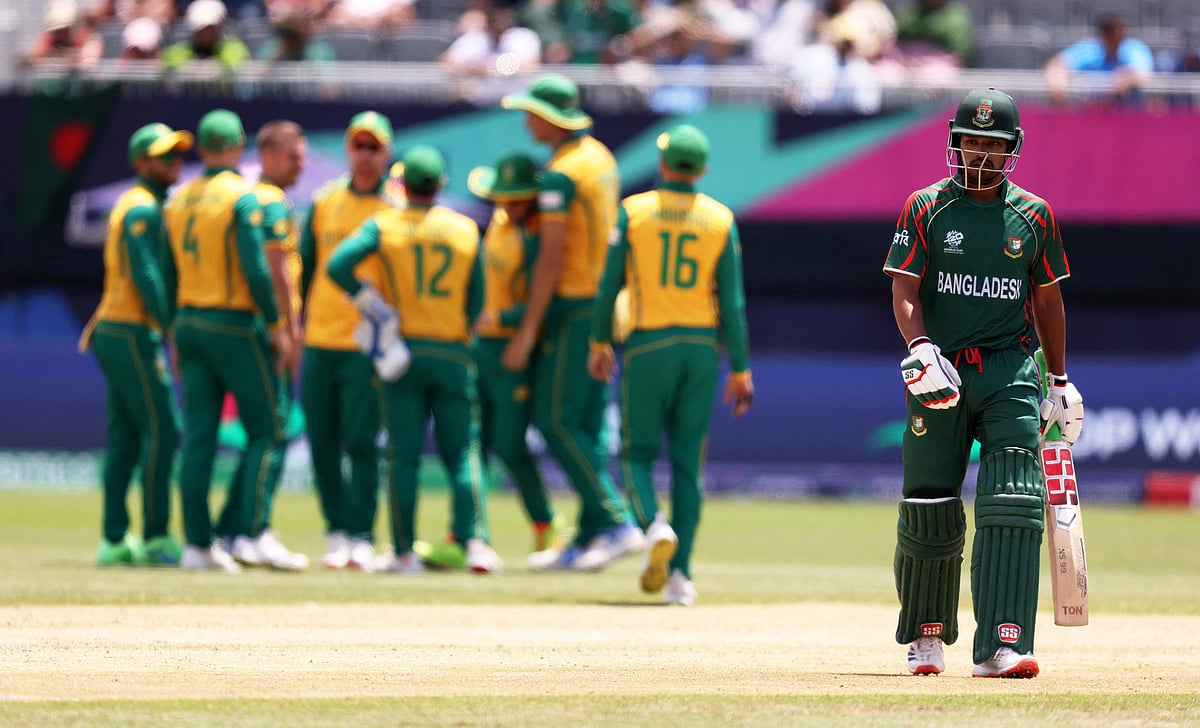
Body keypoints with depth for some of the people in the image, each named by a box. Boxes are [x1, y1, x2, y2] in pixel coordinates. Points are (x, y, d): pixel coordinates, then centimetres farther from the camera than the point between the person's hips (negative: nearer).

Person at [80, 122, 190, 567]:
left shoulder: (135, 206, 20)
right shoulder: (143, 208, -12)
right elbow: (145, 275, -20)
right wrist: (172, 329, -21)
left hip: (111, 332, 10)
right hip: (133, 334, -10)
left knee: (124, 438, 9)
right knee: (162, 431, -10)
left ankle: (114, 541, 9)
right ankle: (155, 538, -10)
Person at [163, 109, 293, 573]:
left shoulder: (179, 201, 11)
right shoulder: (242, 197, -10)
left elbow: (168, 273, 14)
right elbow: (255, 269, -17)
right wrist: (277, 326, -10)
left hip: (189, 322, 6)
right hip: (235, 325, -6)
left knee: (198, 435, 5)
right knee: (268, 429, 2)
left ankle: (197, 544, 3)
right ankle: (246, 534, -7)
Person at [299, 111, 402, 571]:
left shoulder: (396, 208, 2)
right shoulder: (324, 202, 12)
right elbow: (306, 267, 17)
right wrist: (298, 323, 12)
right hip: (319, 343, 4)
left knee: (362, 442, -9)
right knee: (322, 442, 4)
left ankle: (361, 538, -5)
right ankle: (337, 532, 15)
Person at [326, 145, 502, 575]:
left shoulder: (384, 225, -1)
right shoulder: (465, 229, 3)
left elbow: (338, 265, -15)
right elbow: (475, 301, 6)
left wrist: (370, 302, -6)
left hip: (402, 347, -1)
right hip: (453, 353, 1)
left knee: (404, 455, 3)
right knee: (462, 452, 3)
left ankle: (405, 552, 1)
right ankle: (474, 541, -13)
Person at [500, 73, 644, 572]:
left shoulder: (560, 175, -16)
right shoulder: (601, 157, 13)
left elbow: (552, 256, -20)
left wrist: (527, 330, -18)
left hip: (575, 306, -9)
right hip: (607, 302, 9)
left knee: (556, 420, -7)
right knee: (588, 424, 10)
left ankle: (617, 524, -13)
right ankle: (589, 540, 11)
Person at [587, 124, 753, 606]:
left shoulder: (633, 211, -3)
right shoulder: (721, 219, 1)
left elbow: (609, 284, -2)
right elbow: (732, 300, -2)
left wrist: (600, 343, 11)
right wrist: (740, 369, 2)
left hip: (647, 345, -2)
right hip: (702, 347, 2)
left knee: (638, 451, 8)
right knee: (688, 461, 7)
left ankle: (655, 526, -23)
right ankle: (680, 576, 3)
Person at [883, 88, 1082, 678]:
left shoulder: (1033, 215, 9)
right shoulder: (925, 208, 4)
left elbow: (1047, 299, 17)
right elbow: (904, 291, -2)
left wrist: (1060, 381, 16)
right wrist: (921, 348, -20)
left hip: (1010, 373, 0)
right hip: (941, 374, 0)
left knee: (1013, 507, -15)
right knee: (930, 513, 2)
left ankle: (1001, 646, -22)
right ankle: (927, 634, 24)